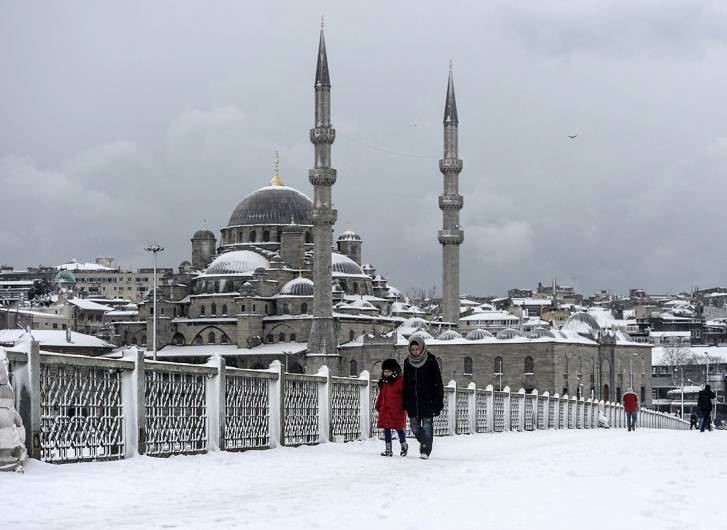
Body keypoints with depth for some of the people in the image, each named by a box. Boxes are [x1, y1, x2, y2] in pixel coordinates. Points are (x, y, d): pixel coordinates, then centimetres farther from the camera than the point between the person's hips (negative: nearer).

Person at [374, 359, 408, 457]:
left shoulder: (400, 381, -8)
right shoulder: (383, 382, 13)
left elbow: (405, 394, -8)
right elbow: (381, 395, 21)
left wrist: (404, 406, -13)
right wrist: (378, 406, 19)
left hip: (397, 410, -6)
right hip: (385, 410, 6)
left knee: (399, 428, 0)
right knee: (386, 429, 6)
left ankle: (404, 445, 23)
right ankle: (388, 449, 13)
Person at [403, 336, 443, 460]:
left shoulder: (431, 360, -5)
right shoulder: (408, 362, 8)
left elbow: (438, 382, -5)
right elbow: (405, 383, 15)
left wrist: (439, 401, -9)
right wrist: (405, 402, 11)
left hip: (427, 400, -4)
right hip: (413, 401, 4)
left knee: (427, 425, -6)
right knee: (414, 426, 5)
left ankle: (426, 450, 0)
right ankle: (424, 442, 28)